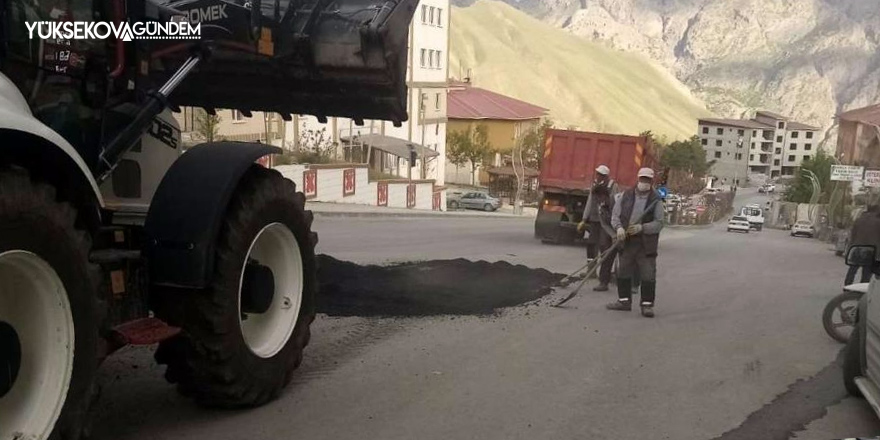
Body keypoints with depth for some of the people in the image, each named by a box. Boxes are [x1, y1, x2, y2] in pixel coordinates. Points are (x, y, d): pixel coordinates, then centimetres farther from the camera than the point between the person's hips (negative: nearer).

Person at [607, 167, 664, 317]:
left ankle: (647, 305, 6)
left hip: (646, 244, -3)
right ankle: (624, 301, 24)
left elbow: (659, 223, -6)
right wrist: (619, 227, -14)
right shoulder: (626, 196, 5)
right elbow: (615, 215, 6)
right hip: (627, 242, 3)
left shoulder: (656, 201, -1)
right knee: (623, 273, 11)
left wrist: (642, 227, -20)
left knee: (648, 275, -3)